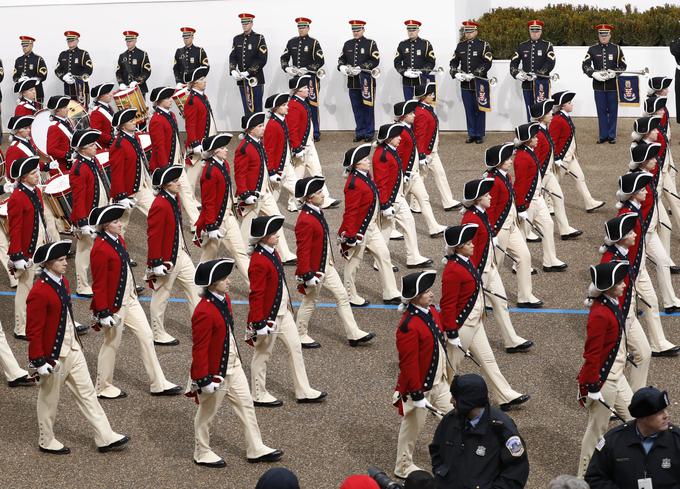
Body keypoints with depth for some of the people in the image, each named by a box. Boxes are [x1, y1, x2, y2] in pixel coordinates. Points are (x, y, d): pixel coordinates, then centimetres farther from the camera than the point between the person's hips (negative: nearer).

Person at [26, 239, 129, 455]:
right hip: (53, 354, -8)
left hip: (72, 349, 9)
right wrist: (39, 361, -19)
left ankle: (105, 437, 15)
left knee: (87, 392, 10)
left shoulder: (63, 283, 4)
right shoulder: (39, 293, -24)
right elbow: (34, 331, -21)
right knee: (49, 398, 10)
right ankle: (47, 441, 27)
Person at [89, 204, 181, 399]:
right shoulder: (100, 249, -22)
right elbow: (99, 284, -20)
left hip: (130, 298, 9)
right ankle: (103, 388, 24)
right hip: (114, 303, -9)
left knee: (146, 336, 10)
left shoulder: (118, 240, 5)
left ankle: (159, 384, 17)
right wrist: (104, 313, -19)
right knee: (112, 343, 6)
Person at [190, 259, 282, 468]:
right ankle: (202, 454, 27)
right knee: (207, 412, 10)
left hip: (233, 366, 9)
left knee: (246, 405, 14)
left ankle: (256, 449, 24)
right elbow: (200, 349, -24)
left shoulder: (225, 300, 1)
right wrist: (203, 379, -20)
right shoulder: (204, 312, -28)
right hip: (215, 371, -9)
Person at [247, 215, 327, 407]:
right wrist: (259, 323, -22)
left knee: (295, 348, 11)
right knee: (263, 353, 6)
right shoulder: (259, 261, -24)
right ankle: (259, 395, 21)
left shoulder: (272, 252, 5)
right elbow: (256, 294, -23)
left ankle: (304, 392, 18)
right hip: (269, 314, -9)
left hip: (283, 311, 9)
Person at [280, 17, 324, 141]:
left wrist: (306, 69, -17)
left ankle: (315, 133, 2)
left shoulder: (313, 43, -4)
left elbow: (320, 61, -8)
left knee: (312, 105, -3)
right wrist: (287, 68, -6)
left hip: (311, 77, -5)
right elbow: (284, 58, 14)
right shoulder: (291, 42, 10)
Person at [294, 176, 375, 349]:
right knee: (309, 302, 8)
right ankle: (301, 336, 25)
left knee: (342, 296, 11)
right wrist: (307, 275, -23)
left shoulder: (317, 212, 4)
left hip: (327, 266, 10)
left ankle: (353, 334, 16)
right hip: (314, 270, -9)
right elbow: (303, 250, -25)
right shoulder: (305, 221, -27)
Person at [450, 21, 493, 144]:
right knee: (469, 110, 6)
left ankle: (480, 135, 9)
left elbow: (487, 63, -12)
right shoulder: (460, 46, 10)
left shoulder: (483, 45, -3)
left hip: (479, 83, -4)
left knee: (479, 110, 2)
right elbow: (453, 62, 11)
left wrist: (474, 74, -20)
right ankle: (471, 134, 13)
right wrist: (455, 73, -9)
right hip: (465, 84, 4)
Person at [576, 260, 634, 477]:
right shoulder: (600, 314, -26)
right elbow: (592, 353, -23)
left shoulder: (612, 305, 3)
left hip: (617, 376, 9)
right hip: (603, 379, -9)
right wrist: (593, 388, -20)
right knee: (598, 428, 4)